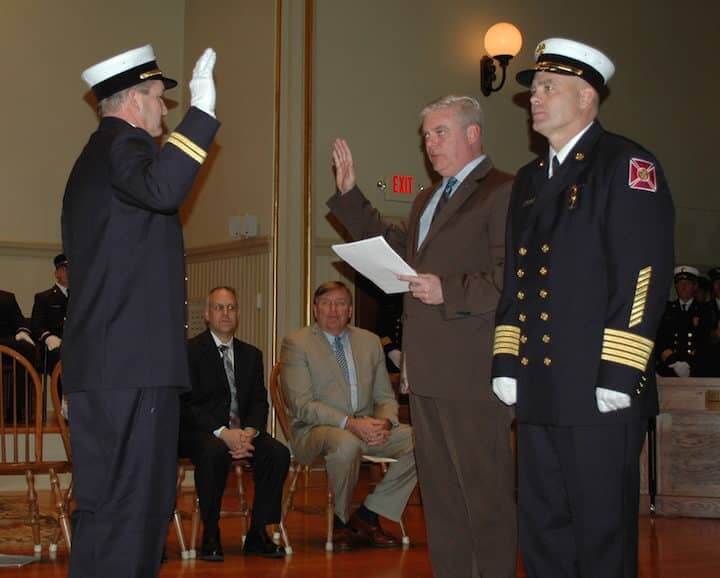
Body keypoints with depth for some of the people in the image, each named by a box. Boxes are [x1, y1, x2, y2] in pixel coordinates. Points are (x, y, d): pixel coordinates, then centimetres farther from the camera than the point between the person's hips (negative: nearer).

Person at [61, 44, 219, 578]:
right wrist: (201, 112, -28)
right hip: (132, 365, -10)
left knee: (140, 500, 15)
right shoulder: (124, 144, -9)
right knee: (125, 506, -10)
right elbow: (162, 189, -31)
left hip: (102, 365, 10)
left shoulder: (93, 158, 23)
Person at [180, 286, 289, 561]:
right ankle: (210, 536, -25)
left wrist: (249, 432, -14)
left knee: (278, 453, -23)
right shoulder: (190, 351, -1)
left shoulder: (251, 355, 17)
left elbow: (259, 401, 9)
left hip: (242, 431, 5)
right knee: (214, 451, -38)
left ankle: (258, 533, -13)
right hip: (200, 432, -5)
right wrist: (221, 432, -24)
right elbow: (186, 404, -11)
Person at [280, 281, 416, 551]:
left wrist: (384, 423, -11)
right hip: (316, 431, -5)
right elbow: (301, 405, -11)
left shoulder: (370, 341, 14)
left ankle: (367, 515, -7)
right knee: (347, 443, -39)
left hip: (366, 428, 5)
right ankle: (340, 520, -11)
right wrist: (349, 424, -23)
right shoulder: (296, 343, -2)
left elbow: (385, 397, 14)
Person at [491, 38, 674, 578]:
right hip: (538, 389, 8)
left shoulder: (627, 165, -6)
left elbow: (646, 271, -14)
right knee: (541, 532, 12)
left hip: (599, 389, -7)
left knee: (603, 533, 0)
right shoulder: (529, 180, 19)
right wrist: (506, 362, 12)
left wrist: (618, 372, -19)